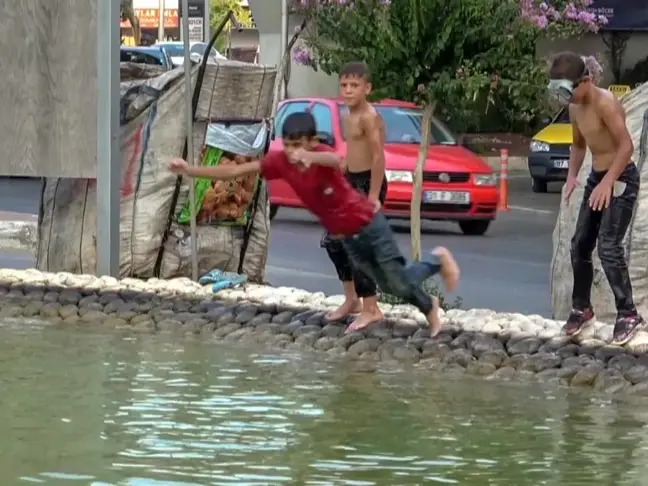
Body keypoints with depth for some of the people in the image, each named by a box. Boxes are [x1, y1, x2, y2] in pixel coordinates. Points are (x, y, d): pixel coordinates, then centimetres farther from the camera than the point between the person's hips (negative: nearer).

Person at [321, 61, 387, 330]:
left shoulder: (368, 117, -17)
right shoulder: (348, 116, 11)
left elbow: (378, 157, -23)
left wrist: (373, 196, -27)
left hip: (368, 183, -10)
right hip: (351, 182, 10)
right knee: (333, 241, 16)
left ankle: (370, 309, -4)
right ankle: (351, 300, 27)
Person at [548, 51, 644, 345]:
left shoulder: (605, 103, -21)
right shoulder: (575, 108, 5)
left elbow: (626, 146, -25)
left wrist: (608, 183, -30)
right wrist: (572, 176, 3)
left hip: (621, 179, -9)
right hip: (597, 177, 9)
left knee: (608, 247, -15)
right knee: (580, 245, 10)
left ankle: (628, 314, -7)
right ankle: (581, 308, 24)